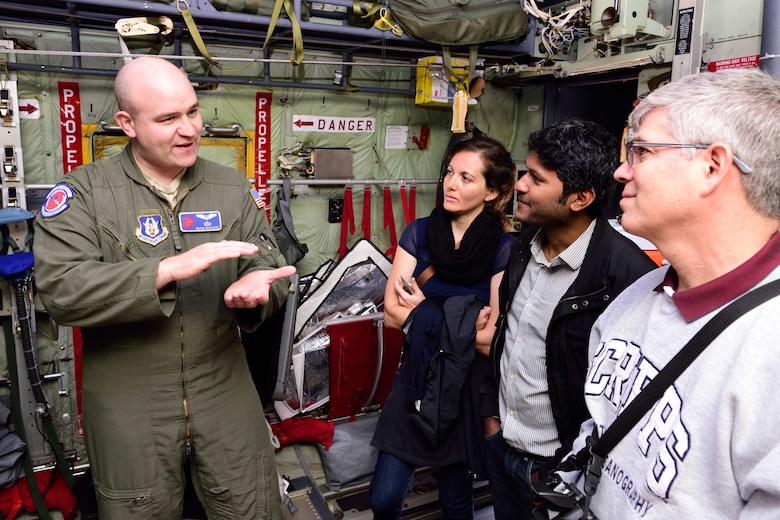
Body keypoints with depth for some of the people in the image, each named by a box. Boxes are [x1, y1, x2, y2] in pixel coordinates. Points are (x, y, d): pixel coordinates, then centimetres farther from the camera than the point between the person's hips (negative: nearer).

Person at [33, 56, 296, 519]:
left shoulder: (233, 189, 3)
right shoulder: (83, 193, -6)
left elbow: (271, 269, 4)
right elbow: (61, 289, -18)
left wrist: (257, 289, -20)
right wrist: (170, 269, -27)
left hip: (227, 396, 2)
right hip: (128, 408, -1)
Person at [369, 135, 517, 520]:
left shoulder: (505, 248, -12)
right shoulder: (419, 232, -3)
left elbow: (492, 340, -16)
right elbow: (392, 312, -8)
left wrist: (425, 314, -10)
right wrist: (464, 326, -14)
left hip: (467, 389, -2)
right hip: (416, 380, 3)